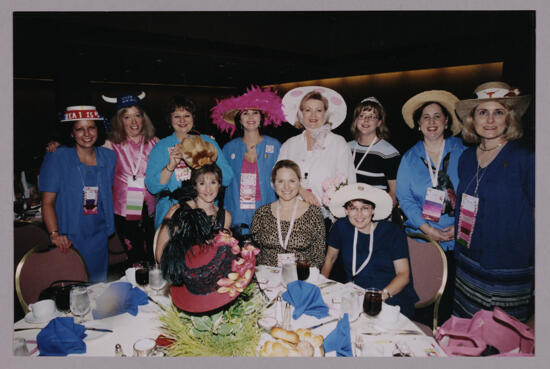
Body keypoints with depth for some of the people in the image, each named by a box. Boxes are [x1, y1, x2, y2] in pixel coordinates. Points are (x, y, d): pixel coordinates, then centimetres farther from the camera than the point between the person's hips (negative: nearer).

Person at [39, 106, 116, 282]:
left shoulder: (109, 157, 3)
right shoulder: (56, 159, -8)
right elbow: (47, 202, -8)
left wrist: (111, 228, 3)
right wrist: (54, 234, -19)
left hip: (99, 236, 4)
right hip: (69, 237, -3)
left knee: (98, 285, 13)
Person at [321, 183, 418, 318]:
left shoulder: (393, 232, -4)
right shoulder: (341, 227, 0)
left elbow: (404, 274, -8)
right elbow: (330, 258, 15)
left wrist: (382, 295, -25)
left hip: (393, 296, -3)